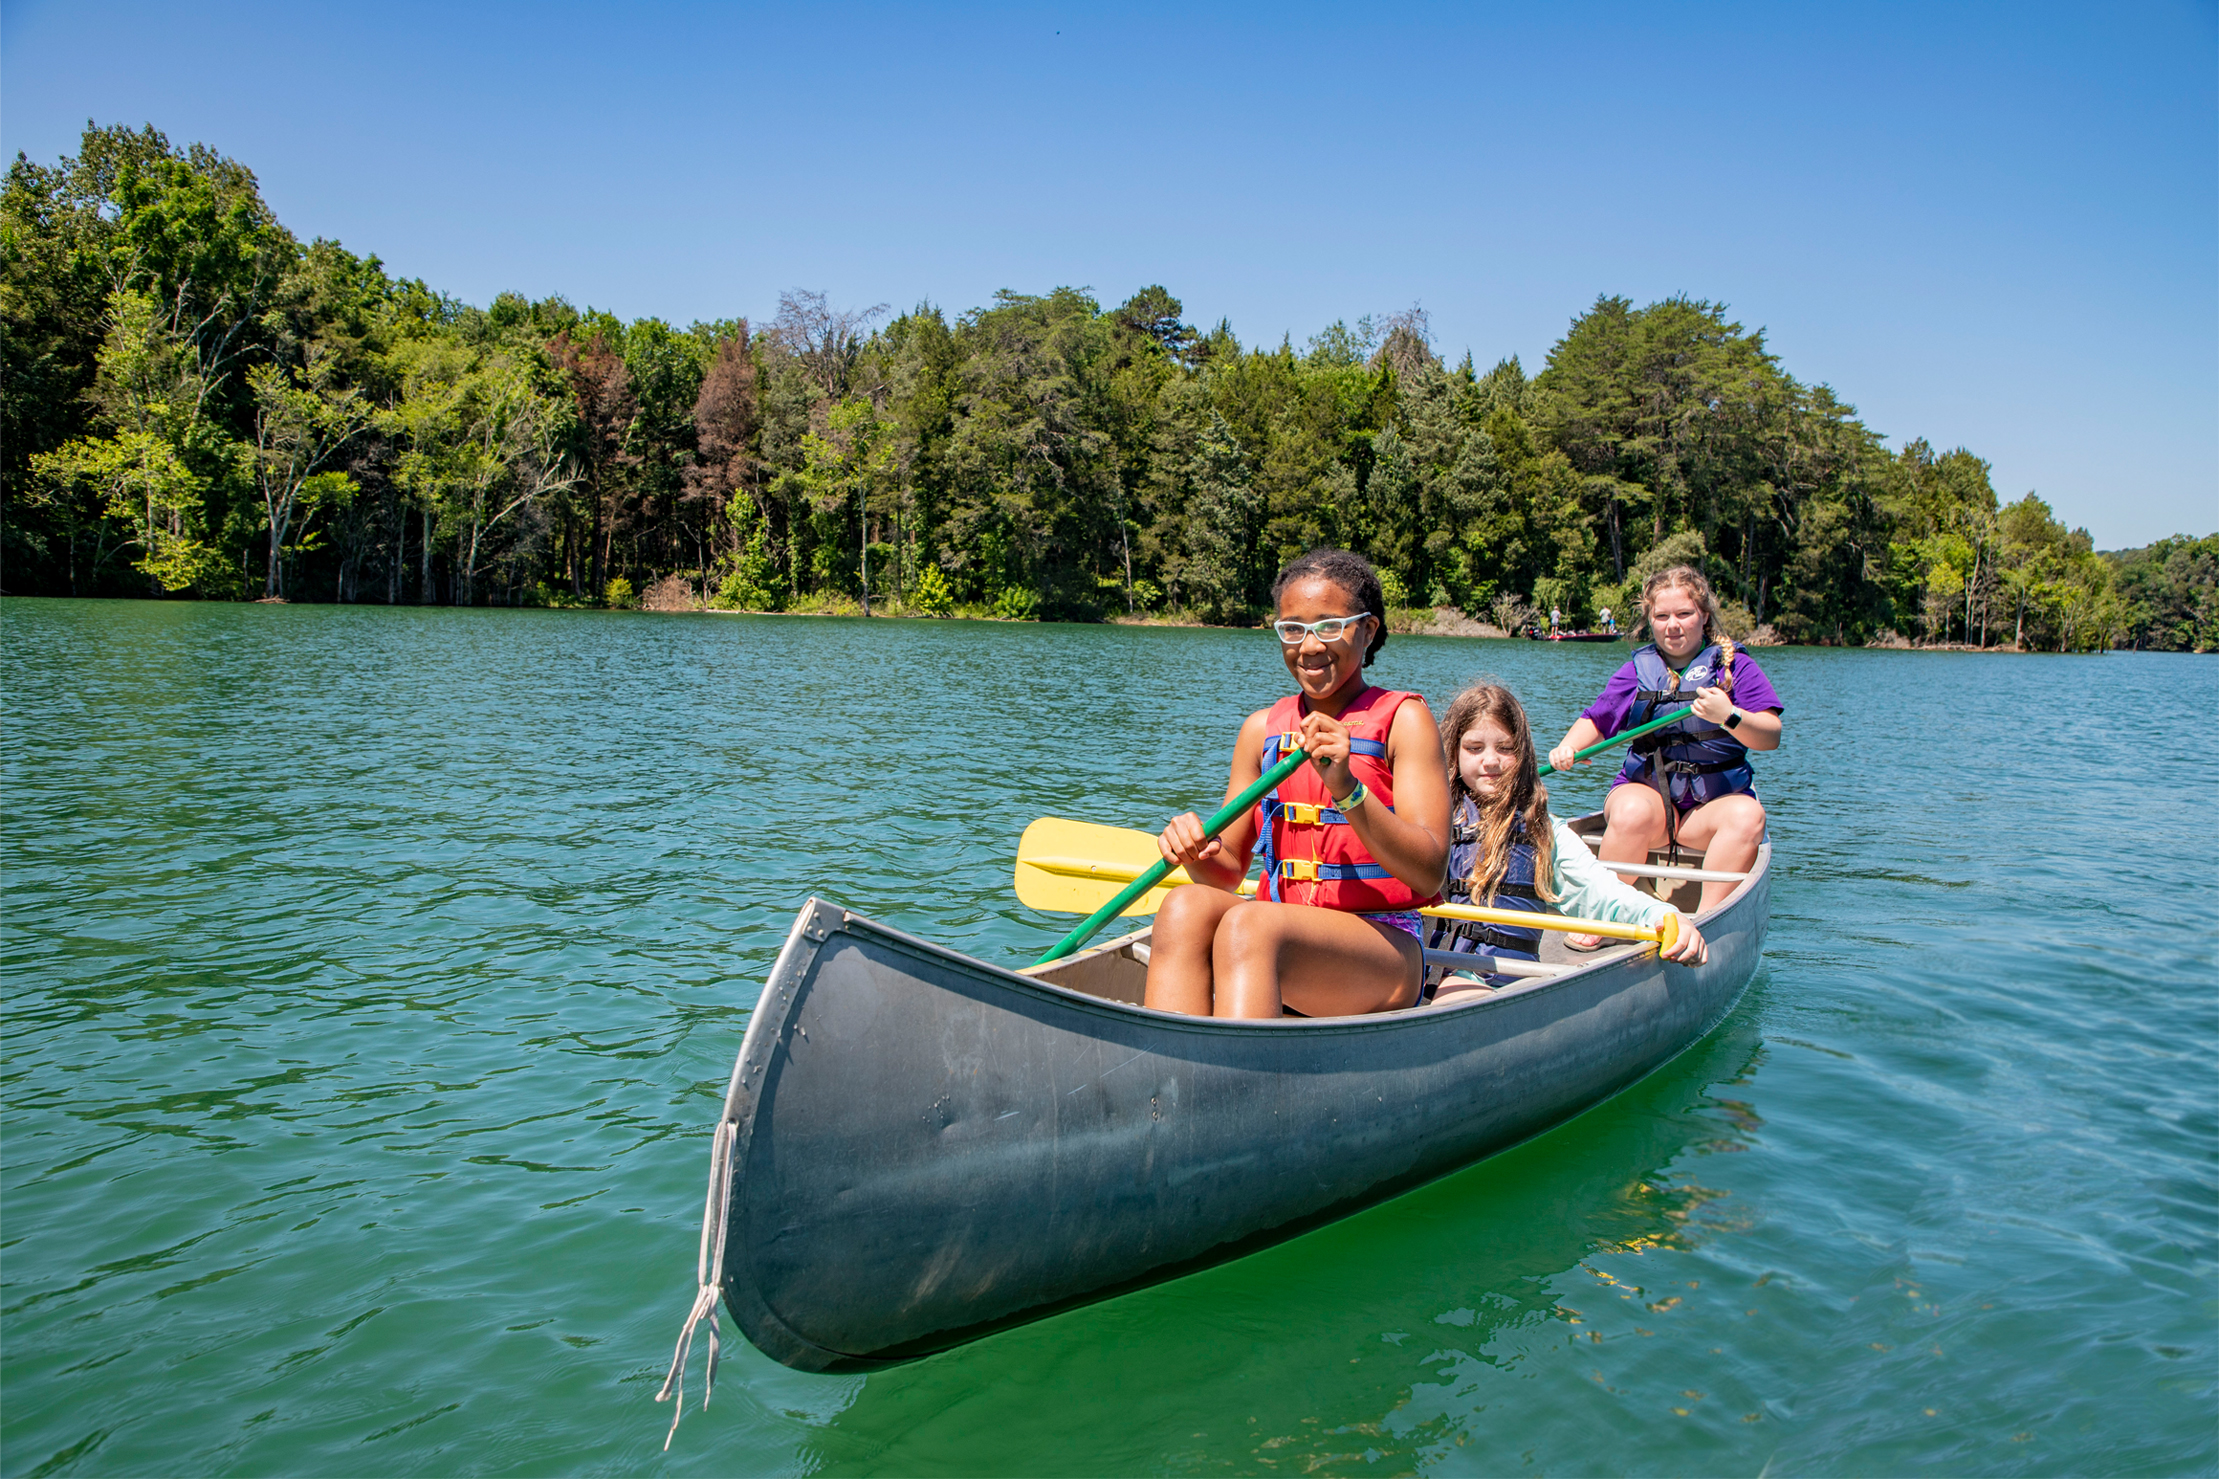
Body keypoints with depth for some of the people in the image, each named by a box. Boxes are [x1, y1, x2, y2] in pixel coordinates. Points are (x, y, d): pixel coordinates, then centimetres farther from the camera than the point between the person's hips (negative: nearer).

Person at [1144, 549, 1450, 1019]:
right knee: (1186, 905, -27)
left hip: (1384, 945, -4)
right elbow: (1229, 871, 15)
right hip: (1281, 938, 4)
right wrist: (1198, 854, -9)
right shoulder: (1261, 728, 14)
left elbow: (1428, 874, -10)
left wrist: (1347, 789, -23)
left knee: (1248, 924, -34)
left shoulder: (1403, 718, 1)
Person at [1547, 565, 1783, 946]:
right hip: (1646, 790, 0)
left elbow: (1770, 738, -5)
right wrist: (1568, 746, -8)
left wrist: (1729, 717, -26)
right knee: (1633, 813, -34)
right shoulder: (1636, 671, 11)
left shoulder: (1735, 666, 4)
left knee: (1747, 815, -33)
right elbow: (1595, 721, 14)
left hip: (1714, 802, 0)